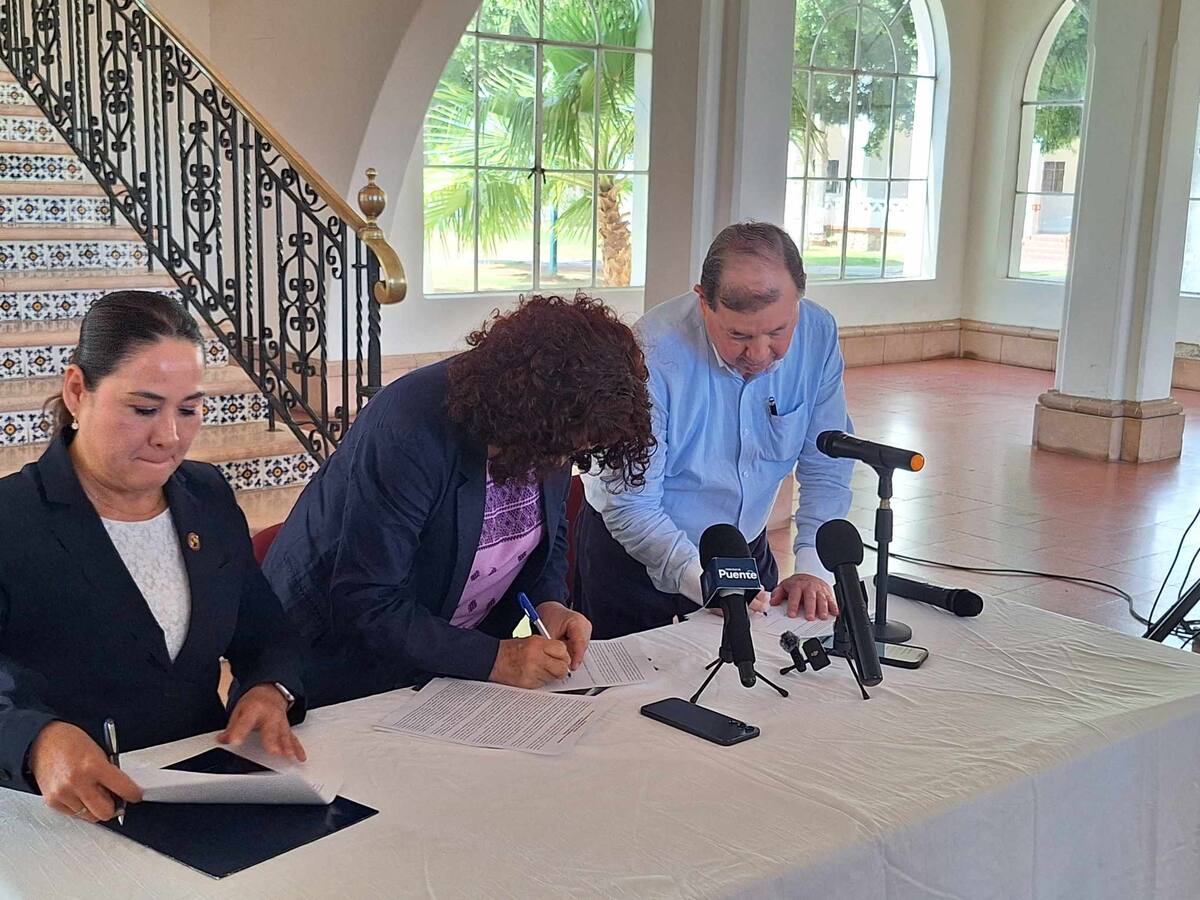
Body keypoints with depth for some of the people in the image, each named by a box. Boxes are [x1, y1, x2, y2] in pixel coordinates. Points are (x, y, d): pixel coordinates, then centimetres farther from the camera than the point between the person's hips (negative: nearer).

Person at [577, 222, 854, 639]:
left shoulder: (818, 334, -15)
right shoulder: (652, 353, -29)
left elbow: (826, 468, -7)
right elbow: (632, 506, -26)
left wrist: (811, 567, -19)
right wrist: (706, 583, -36)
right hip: (637, 554, -4)